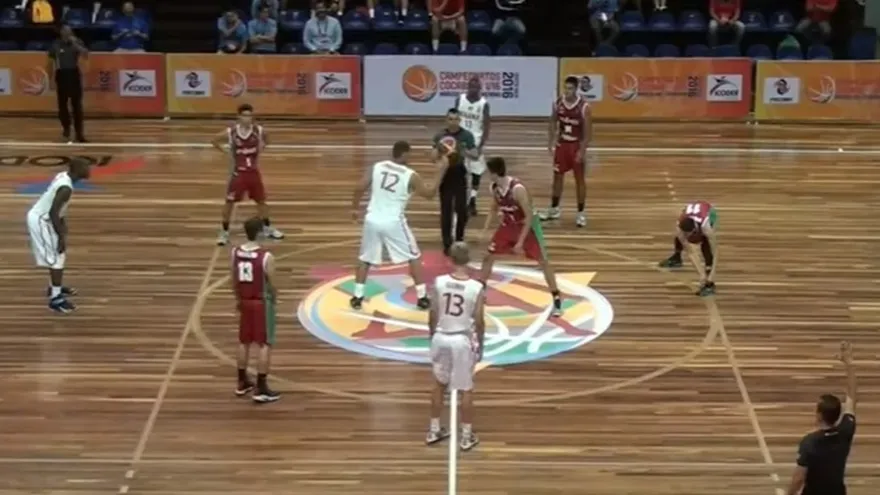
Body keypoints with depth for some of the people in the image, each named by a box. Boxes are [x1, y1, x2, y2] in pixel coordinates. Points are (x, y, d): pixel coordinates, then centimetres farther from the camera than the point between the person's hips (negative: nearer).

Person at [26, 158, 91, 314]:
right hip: (40, 221, -10)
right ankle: (55, 299, 1)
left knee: (60, 253, 24)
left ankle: (55, 287, 40)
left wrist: (62, 224, 23)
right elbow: (53, 213, -29)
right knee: (57, 257, -5)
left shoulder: (64, 176, 2)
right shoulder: (66, 187, -27)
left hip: (40, 217, 10)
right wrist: (61, 237, -22)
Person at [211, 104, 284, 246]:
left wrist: (259, 150, 2)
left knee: (261, 200, 14)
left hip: (254, 172, 2)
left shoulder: (259, 131, -11)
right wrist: (226, 151, -6)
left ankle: (267, 228, 31)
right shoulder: (230, 133, -17)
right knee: (229, 202, 2)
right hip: (238, 173, -2)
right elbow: (214, 141, -1)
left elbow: (264, 141, 13)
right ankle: (224, 232, 15)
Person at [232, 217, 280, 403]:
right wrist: (274, 298, 6)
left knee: (244, 342, 19)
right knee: (265, 344, 1)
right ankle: (261, 388, 1)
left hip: (245, 301, 6)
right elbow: (271, 284, -15)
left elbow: (234, 280, 5)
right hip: (262, 302, -6)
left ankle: (242, 382, 29)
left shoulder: (235, 253, -4)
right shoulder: (266, 256, -21)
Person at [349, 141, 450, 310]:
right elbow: (429, 193, 5)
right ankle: (422, 297, 14)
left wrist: (355, 208, 16)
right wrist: (440, 170, 11)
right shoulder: (411, 176, -6)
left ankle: (357, 297, 17)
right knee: (414, 257, 14)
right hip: (394, 222, -3)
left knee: (365, 259, 20)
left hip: (372, 220, 3)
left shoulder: (376, 167, 2)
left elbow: (360, 188, 0)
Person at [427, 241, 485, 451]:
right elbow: (479, 321, -9)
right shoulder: (477, 288, -15)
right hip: (463, 340, -3)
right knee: (465, 389, 11)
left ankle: (434, 430, 30)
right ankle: (466, 436, 19)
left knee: (439, 384, 21)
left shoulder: (439, 282, -9)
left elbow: (433, 315, -2)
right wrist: (480, 344, 7)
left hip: (441, 338, 3)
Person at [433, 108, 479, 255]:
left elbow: (476, 156, -7)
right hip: (445, 175, 0)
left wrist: (464, 151, -26)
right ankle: (447, 244, 7)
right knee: (446, 211, 1)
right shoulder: (440, 136, -3)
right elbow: (433, 157, -3)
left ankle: (459, 241, 25)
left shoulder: (467, 135, -4)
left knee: (462, 210, 6)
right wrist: (439, 150, -25)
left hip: (460, 175, 0)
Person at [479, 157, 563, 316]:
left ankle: (557, 299, 5)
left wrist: (521, 242, -28)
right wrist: (484, 231, -2)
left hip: (526, 225, -6)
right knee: (488, 257, 4)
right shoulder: (494, 188, -12)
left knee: (543, 261, -3)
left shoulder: (517, 189, -33)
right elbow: (495, 209, 8)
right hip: (508, 224, 6)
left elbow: (529, 216, -27)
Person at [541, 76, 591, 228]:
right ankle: (554, 209, 26)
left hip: (577, 146, -4)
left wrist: (582, 150, -20)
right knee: (557, 176, 12)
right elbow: (553, 122, 10)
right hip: (561, 144, 4)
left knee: (580, 179, 2)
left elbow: (588, 131, -15)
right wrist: (551, 141, 2)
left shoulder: (584, 107, -18)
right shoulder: (558, 103, -6)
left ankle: (581, 213, 11)